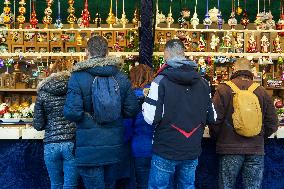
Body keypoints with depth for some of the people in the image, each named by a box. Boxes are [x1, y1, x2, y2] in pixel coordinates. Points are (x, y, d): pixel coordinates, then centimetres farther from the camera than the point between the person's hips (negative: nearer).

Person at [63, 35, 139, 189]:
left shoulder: (78, 77, -11)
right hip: (115, 146, 4)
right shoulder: (121, 77, 1)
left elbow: (72, 112, -19)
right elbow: (132, 110, 1)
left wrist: (87, 117, 2)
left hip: (89, 147, -4)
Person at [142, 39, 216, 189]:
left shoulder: (161, 81, -12)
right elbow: (211, 118, 9)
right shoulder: (203, 83, 3)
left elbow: (151, 118, -16)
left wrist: (145, 103, 3)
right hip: (192, 152, 5)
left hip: (165, 151, -4)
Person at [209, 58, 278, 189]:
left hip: (230, 149, -2)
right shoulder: (262, 91, 1)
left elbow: (215, 119, -9)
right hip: (256, 149, 3)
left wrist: (216, 138, 10)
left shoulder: (223, 89, -7)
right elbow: (272, 124, 3)